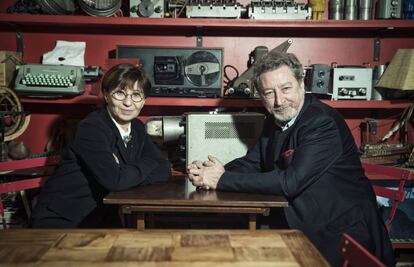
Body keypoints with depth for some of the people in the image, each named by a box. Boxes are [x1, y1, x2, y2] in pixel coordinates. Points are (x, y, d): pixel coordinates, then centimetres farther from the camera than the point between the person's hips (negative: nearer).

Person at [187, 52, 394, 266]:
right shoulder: (275, 120, 4)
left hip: (344, 233, -7)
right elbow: (251, 163, 6)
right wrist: (209, 172, -14)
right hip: (304, 226, 7)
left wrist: (222, 180, -24)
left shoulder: (323, 122, -22)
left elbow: (291, 182, -28)